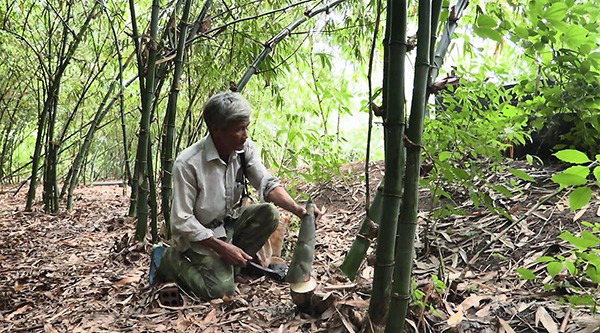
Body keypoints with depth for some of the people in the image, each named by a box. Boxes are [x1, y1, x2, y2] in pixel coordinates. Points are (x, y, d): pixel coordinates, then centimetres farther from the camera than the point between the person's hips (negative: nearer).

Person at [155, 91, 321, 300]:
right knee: (221, 288, -21)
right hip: (199, 234, -6)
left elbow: (267, 184, -9)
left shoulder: (245, 148, -12)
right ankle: (172, 260, 6)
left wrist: (296, 209, -26)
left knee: (269, 214, -18)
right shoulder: (188, 164, -27)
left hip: (229, 222, 6)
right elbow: (182, 221, -22)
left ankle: (228, 265, 0)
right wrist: (222, 246, -24)